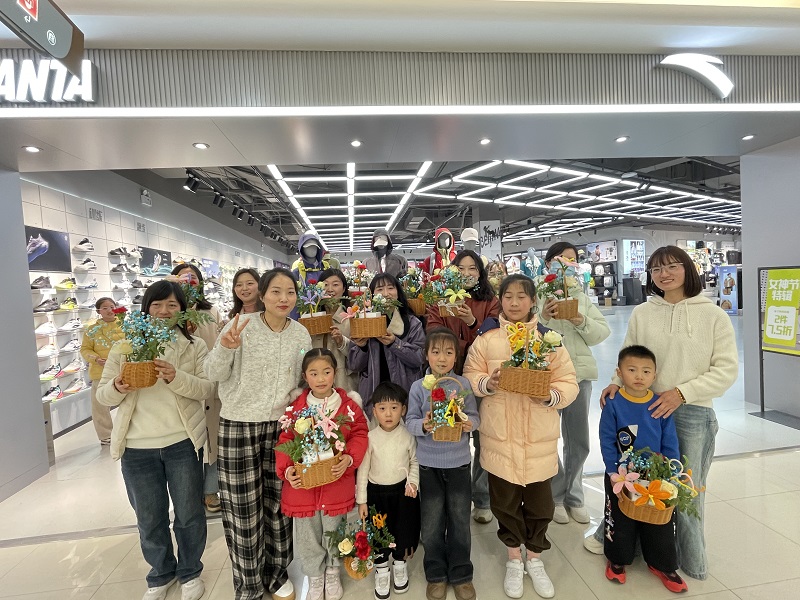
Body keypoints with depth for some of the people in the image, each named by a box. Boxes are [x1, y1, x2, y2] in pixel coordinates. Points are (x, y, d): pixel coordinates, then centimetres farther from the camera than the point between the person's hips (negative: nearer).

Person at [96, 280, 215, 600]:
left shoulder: (194, 346, -1)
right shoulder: (123, 346, 4)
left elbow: (206, 388, -9)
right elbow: (103, 395, 3)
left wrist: (177, 378, -27)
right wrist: (118, 387, -20)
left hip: (183, 442, -1)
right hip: (137, 447, 2)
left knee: (189, 513, 12)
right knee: (149, 518, 18)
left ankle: (190, 572, 37)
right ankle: (161, 573, 43)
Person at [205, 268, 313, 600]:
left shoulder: (301, 334, -1)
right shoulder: (241, 324, -13)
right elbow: (215, 374, -9)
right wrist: (225, 348, -27)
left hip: (281, 426, 3)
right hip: (238, 426, -3)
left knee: (278, 502, 16)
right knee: (243, 507, 10)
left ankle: (277, 573, 40)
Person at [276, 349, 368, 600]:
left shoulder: (349, 405, -8)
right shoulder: (295, 408, -6)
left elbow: (360, 435, -6)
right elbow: (285, 442, -5)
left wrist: (349, 459, -22)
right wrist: (287, 470, -19)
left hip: (337, 483, 0)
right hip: (303, 483, 1)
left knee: (334, 533, 20)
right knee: (307, 537, 19)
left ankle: (332, 574, 49)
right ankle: (315, 578, 46)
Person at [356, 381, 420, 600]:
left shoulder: (408, 436, -11)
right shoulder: (371, 438, -13)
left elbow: (415, 462, 3)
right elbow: (363, 469, -6)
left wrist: (412, 482, -11)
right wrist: (361, 500, -4)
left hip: (403, 491, 1)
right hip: (377, 492, 0)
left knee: (403, 531, 15)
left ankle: (400, 567, 43)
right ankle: (382, 573, 38)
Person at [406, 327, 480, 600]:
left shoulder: (463, 384, -4)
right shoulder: (418, 387, -6)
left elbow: (474, 415, 0)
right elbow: (410, 421, -4)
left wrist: (470, 423, -22)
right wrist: (423, 426, -24)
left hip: (459, 461, 1)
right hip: (429, 463, 0)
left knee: (460, 520, 13)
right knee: (432, 523, 13)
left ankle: (461, 574, 35)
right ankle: (436, 575, 35)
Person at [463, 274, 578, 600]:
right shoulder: (486, 338, -2)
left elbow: (569, 383, -1)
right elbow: (470, 375, 2)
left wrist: (551, 396, -20)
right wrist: (486, 383, -18)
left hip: (539, 437, 1)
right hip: (499, 435, 0)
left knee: (539, 501, 14)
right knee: (505, 500, 14)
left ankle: (534, 559, 41)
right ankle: (514, 559, 39)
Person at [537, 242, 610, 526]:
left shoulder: (582, 295, 9)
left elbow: (603, 332, 2)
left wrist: (582, 322, -16)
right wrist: (542, 318, -27)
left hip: (579, 373, 4)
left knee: (579, 440, 15)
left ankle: (574, 496, 34)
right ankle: (555, 496, 29)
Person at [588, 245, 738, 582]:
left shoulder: (714, 315, -3)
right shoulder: (642, 313, 1)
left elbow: (727, 370, -5)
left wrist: (682, 392, -16)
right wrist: (617, 383, -10)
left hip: (693, 414, -1)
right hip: (644, 407, 2)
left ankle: (691, 560, 36)